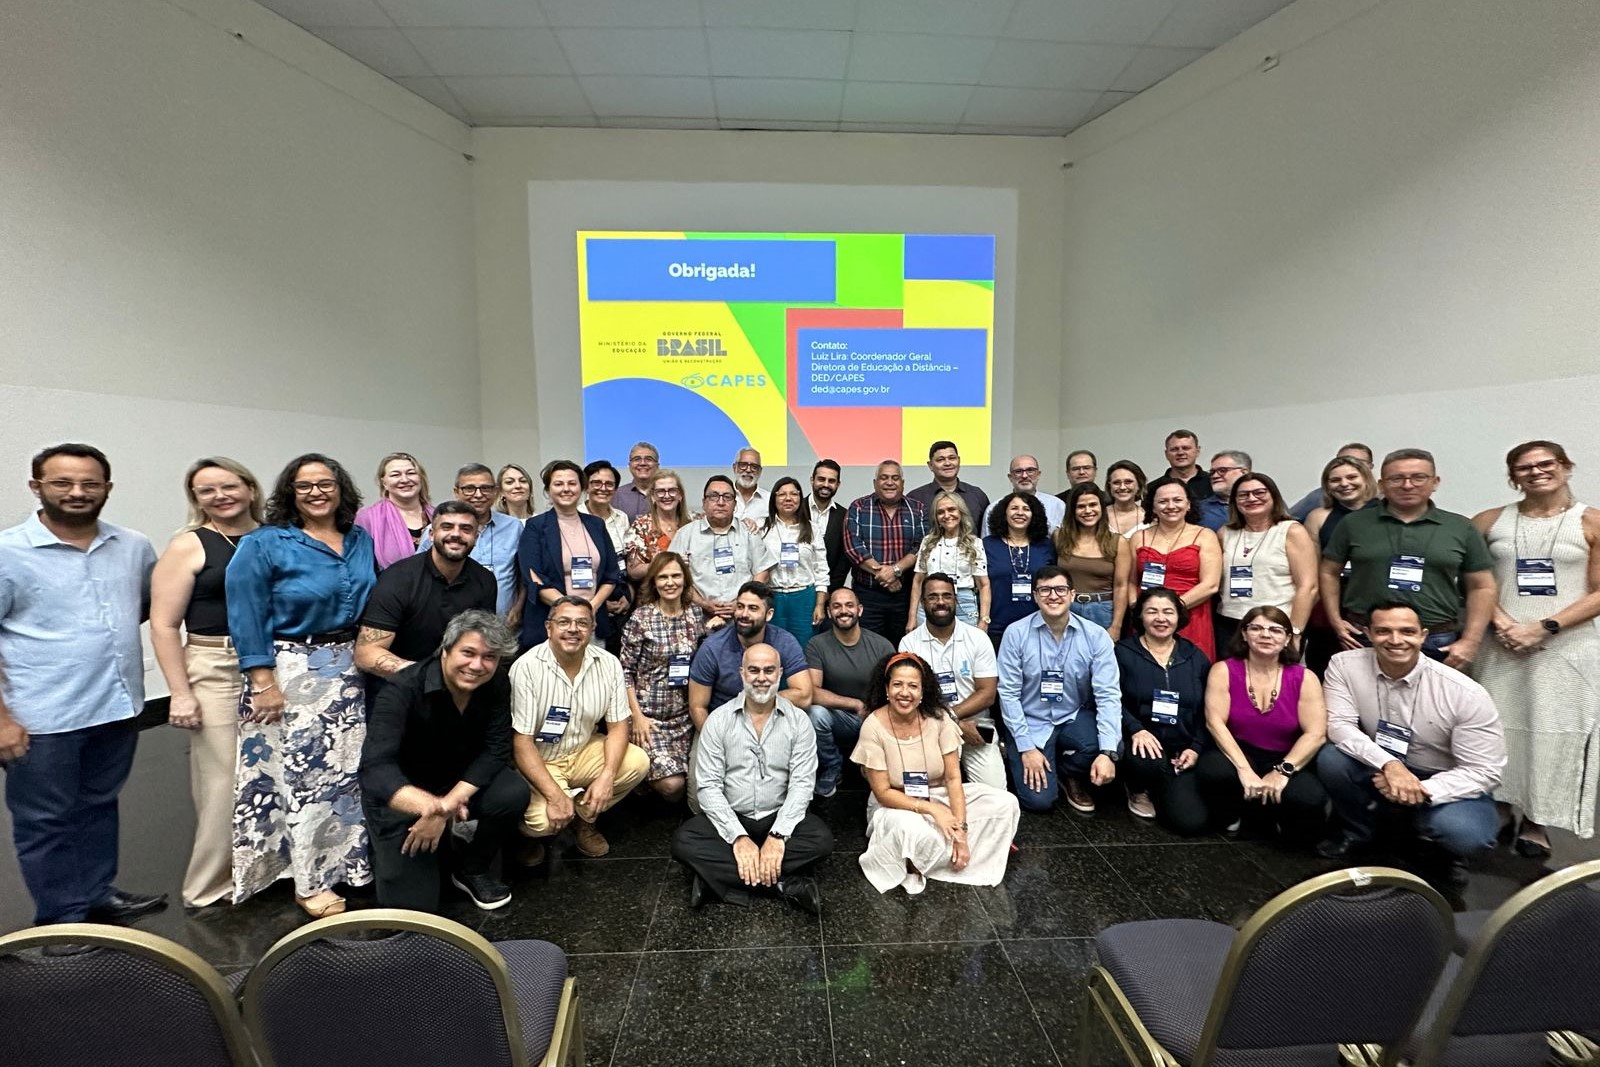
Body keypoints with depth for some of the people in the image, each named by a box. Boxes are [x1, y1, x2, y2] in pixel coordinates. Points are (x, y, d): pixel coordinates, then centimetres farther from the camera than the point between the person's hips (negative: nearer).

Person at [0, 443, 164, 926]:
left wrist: (111, 626, 2)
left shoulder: (135, 548, 3)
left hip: (117, 708, 4)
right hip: (43, 720, -4)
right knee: (46, 822, 10)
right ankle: (62, 922, 26)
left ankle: (97, 896, 38)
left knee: (99, 808, 20)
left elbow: (152, 604, 20)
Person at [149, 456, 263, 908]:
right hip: (215, 671, -3)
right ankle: (209, 889, 20)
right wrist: (180, 693, -10)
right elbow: (164, 625, -5)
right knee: (224, 780, 1)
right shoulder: (190, 545, -3)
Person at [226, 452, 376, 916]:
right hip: (293, 673, -5)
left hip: (352, 672, 5)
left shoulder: (362, 542, 7)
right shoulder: (264, 544, -8)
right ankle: (311, 883, 16)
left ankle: (350, 861, 30)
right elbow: (246, 617, -11)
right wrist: (263, 682, -15)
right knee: (304, 775, 2)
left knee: (351, 771, 12)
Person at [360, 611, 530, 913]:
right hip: (399, 793, -4)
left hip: (458, 780, 4)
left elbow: (495, 750, -15)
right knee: (411, 905, -11)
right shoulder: (403, 690, -29)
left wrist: (446, 807, -28)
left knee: (514, 793, -25)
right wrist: (433, 806, -60)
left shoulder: (496, 685, -14)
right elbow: (375, 768, -41)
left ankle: (472, 870, 3)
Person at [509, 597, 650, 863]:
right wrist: (554, 795, -28)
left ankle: (585, 818, 8)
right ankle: (533, 833, 11)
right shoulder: (526, 668, -21)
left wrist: (607, 776, -22)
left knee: (638, 763, -18)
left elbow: (617, 726, -5)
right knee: (544, 820, -29)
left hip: (584, 750, 4)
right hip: (538, 760, -4)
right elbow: (521, 741, -21)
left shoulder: (608, 664, -9)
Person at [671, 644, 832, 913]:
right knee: (683, 842, -25)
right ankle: (786, 882, -23)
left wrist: (778, 836, -22)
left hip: (779, 817, 0)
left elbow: (802, 782, -10)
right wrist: (738, 837, -21)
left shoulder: (798, 720, -4)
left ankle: (717, 875, -20)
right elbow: (708, 785, -9)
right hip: (730, 818, 0)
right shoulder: (718, 720, -5)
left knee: (822, 838, -27)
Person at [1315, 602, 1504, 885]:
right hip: (1379, 774, 2)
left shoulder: (1465, 693, -20)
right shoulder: (1345, 665, -15)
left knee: (1467, 834, -33)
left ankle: (1446, 850, 9)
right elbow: (1339, 725, -19)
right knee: (1331, 759, -28)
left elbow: (1484, 772, -16)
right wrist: (1388, 764, -36)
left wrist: (1422, 791, -31)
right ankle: (1356, 832, 4)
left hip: (1441, 786, -2)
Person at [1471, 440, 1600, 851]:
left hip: (1566, 649, -1)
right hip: (1500, 647, 1)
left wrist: (1545, 627, -13)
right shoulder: (1490, 521, 6)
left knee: (1553, 733, 3)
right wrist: (1501, 623, -10)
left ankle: (1535, 821, 16)